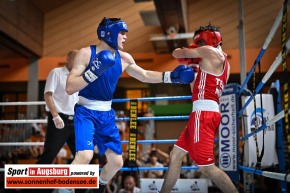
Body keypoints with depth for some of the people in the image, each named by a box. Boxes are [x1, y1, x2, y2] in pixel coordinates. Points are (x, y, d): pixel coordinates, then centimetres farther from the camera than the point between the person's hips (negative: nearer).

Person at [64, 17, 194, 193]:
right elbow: (70, 88, -20)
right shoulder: (86, 53, -14)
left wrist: (171, 76, 3)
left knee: (116, 161, 10)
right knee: (85, 156, -27)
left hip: (107, 114, 6)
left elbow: (144, 76, 15)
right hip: (86, 112, -6)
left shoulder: (124, 58, 1)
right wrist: (94, 71, -31)